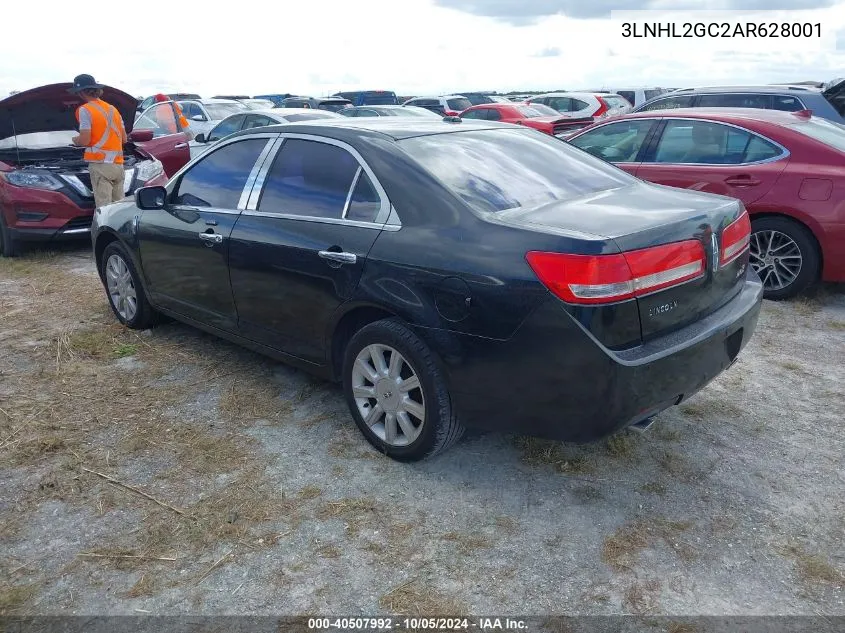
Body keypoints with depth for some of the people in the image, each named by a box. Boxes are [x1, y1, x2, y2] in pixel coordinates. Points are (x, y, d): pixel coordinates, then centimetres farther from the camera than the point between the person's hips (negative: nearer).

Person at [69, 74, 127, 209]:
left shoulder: (85, 110, -4)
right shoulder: (113, 109, 18)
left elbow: (84, 140, -10)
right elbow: (124, 139, 19)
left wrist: (75, 140, 11)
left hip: (100, 163, -7)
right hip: (118, 163, 7)